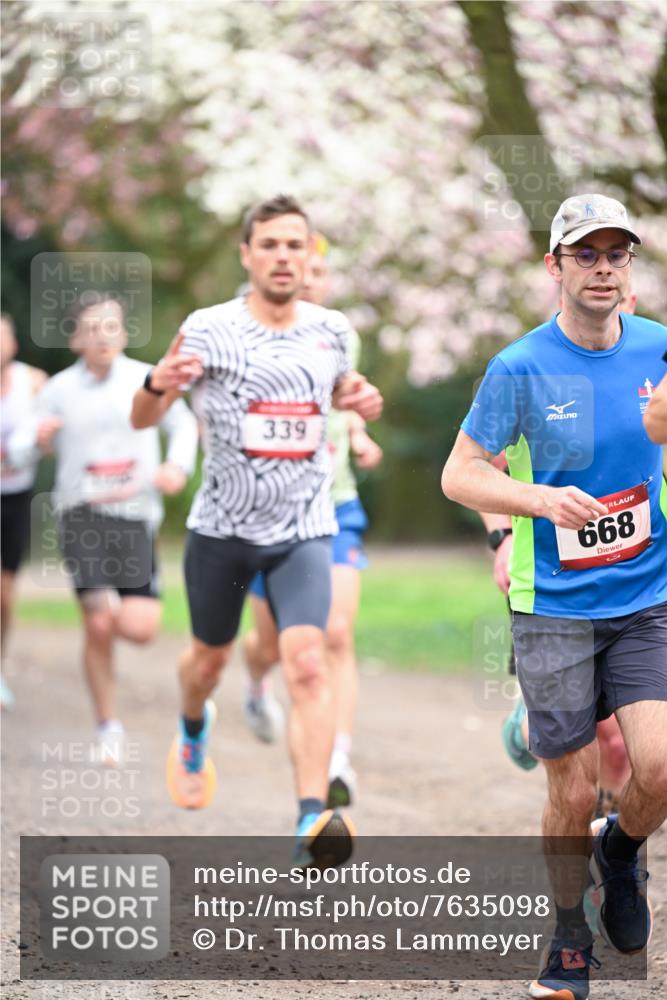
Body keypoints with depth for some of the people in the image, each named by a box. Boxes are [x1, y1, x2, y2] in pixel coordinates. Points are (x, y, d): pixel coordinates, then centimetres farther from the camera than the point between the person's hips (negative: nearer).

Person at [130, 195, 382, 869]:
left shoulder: (330, 329, 2)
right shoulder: (209, 330, -9)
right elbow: (141, 420, -9)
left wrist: (358, 398, 1)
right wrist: (159, 383, -32)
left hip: (303, 529, 1)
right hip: (222, 527, -1)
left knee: (307, 662, -19)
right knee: (210, 655, 19)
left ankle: (312, 821, -28)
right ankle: (193, 730, 55)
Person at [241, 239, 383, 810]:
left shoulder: (342, 337, 6)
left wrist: (358, 437, 4)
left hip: (336, 506, 2)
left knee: (337, 636, -13)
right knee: (274, 642, 11)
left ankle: (341, 761, -14)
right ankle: (258, 688, 47)